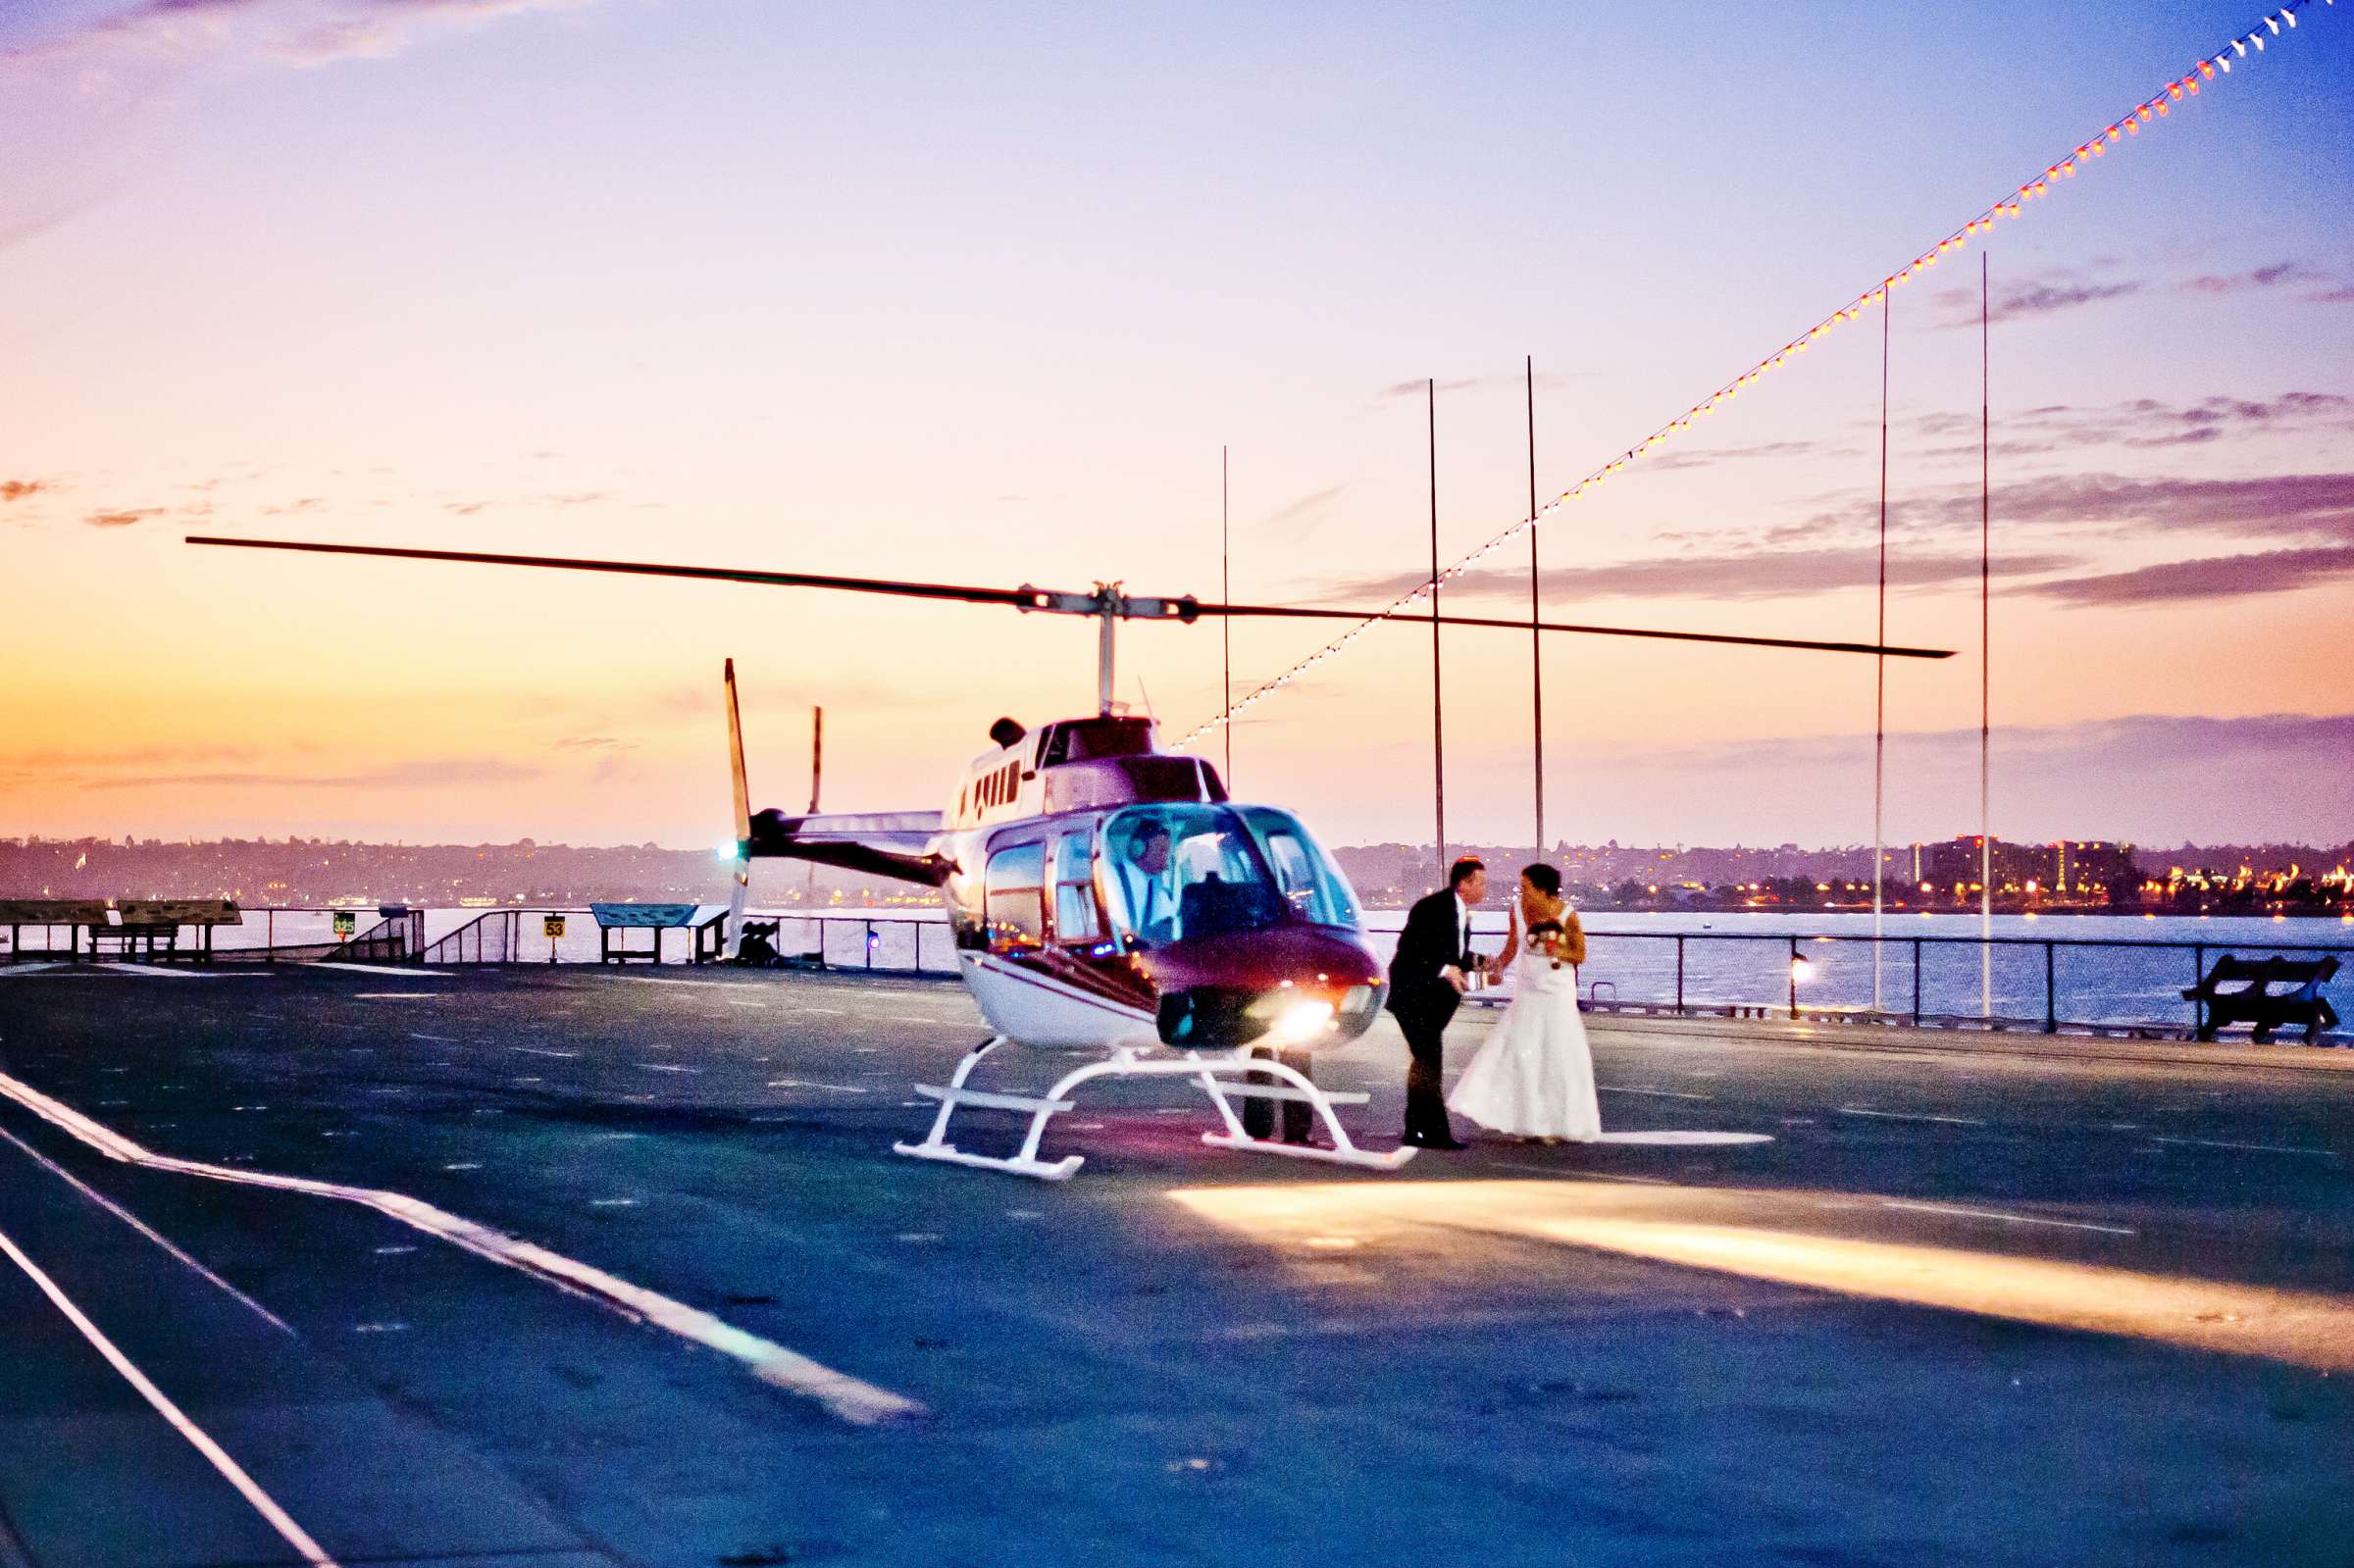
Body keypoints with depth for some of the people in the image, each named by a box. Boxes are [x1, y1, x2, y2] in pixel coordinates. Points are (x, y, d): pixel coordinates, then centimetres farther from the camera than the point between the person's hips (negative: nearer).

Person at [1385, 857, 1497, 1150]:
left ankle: (1415, 1131, 21)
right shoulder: (1431, 908, -19)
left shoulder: (1462, 912, 8)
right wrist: (1445, 969, -30)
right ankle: (1437, 1132, -10)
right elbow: (1408, 951, -23)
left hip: (1434, 998, 10)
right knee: (1429, 1063, -11)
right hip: (1413, 995, -10)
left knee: (1424, 1063, 14)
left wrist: (1476, 961, -2)